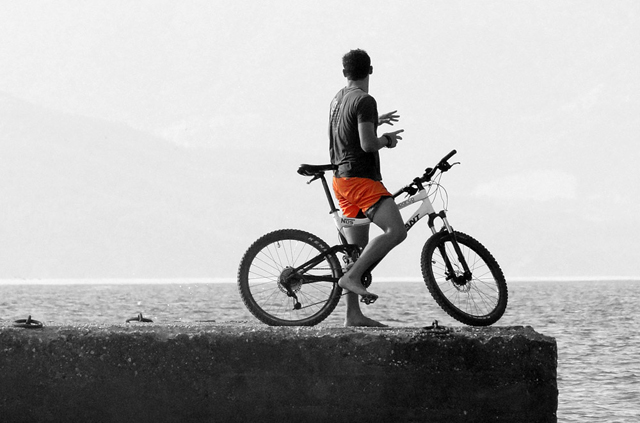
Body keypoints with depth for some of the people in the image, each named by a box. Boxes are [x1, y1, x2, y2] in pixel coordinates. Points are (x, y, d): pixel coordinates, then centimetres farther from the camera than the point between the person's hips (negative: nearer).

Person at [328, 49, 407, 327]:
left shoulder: (338, 99, 17)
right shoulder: (364, 101, -12)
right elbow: (367, 144, -21)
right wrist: (386, 140, -1)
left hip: (341, 178, 9)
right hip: (360, 178, -9)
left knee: (358, 249, 7)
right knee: (396, 231, -21)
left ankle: (353, 314, 4)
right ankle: (352, 276, -27)